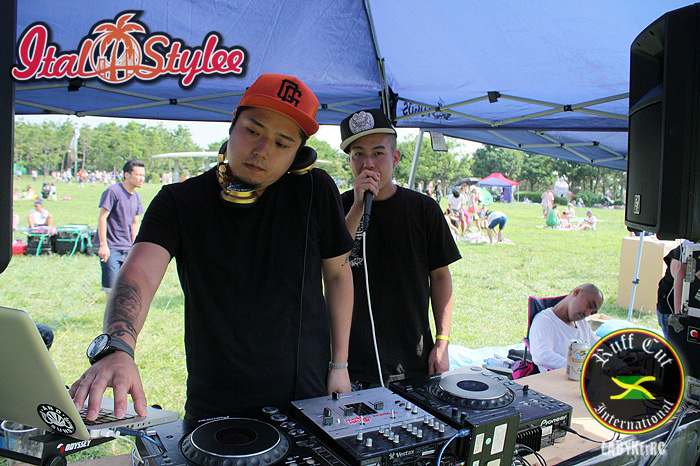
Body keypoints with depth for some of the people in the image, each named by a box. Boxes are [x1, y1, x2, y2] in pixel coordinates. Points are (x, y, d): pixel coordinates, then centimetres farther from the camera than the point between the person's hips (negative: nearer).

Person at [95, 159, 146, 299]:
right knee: (112, 285, -5)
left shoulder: (136, 197, 10)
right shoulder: (113, 191, -11)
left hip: (127, 248, 7)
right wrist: (103, 245, -16)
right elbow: (102, 218, -12)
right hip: (110, 248, -6)